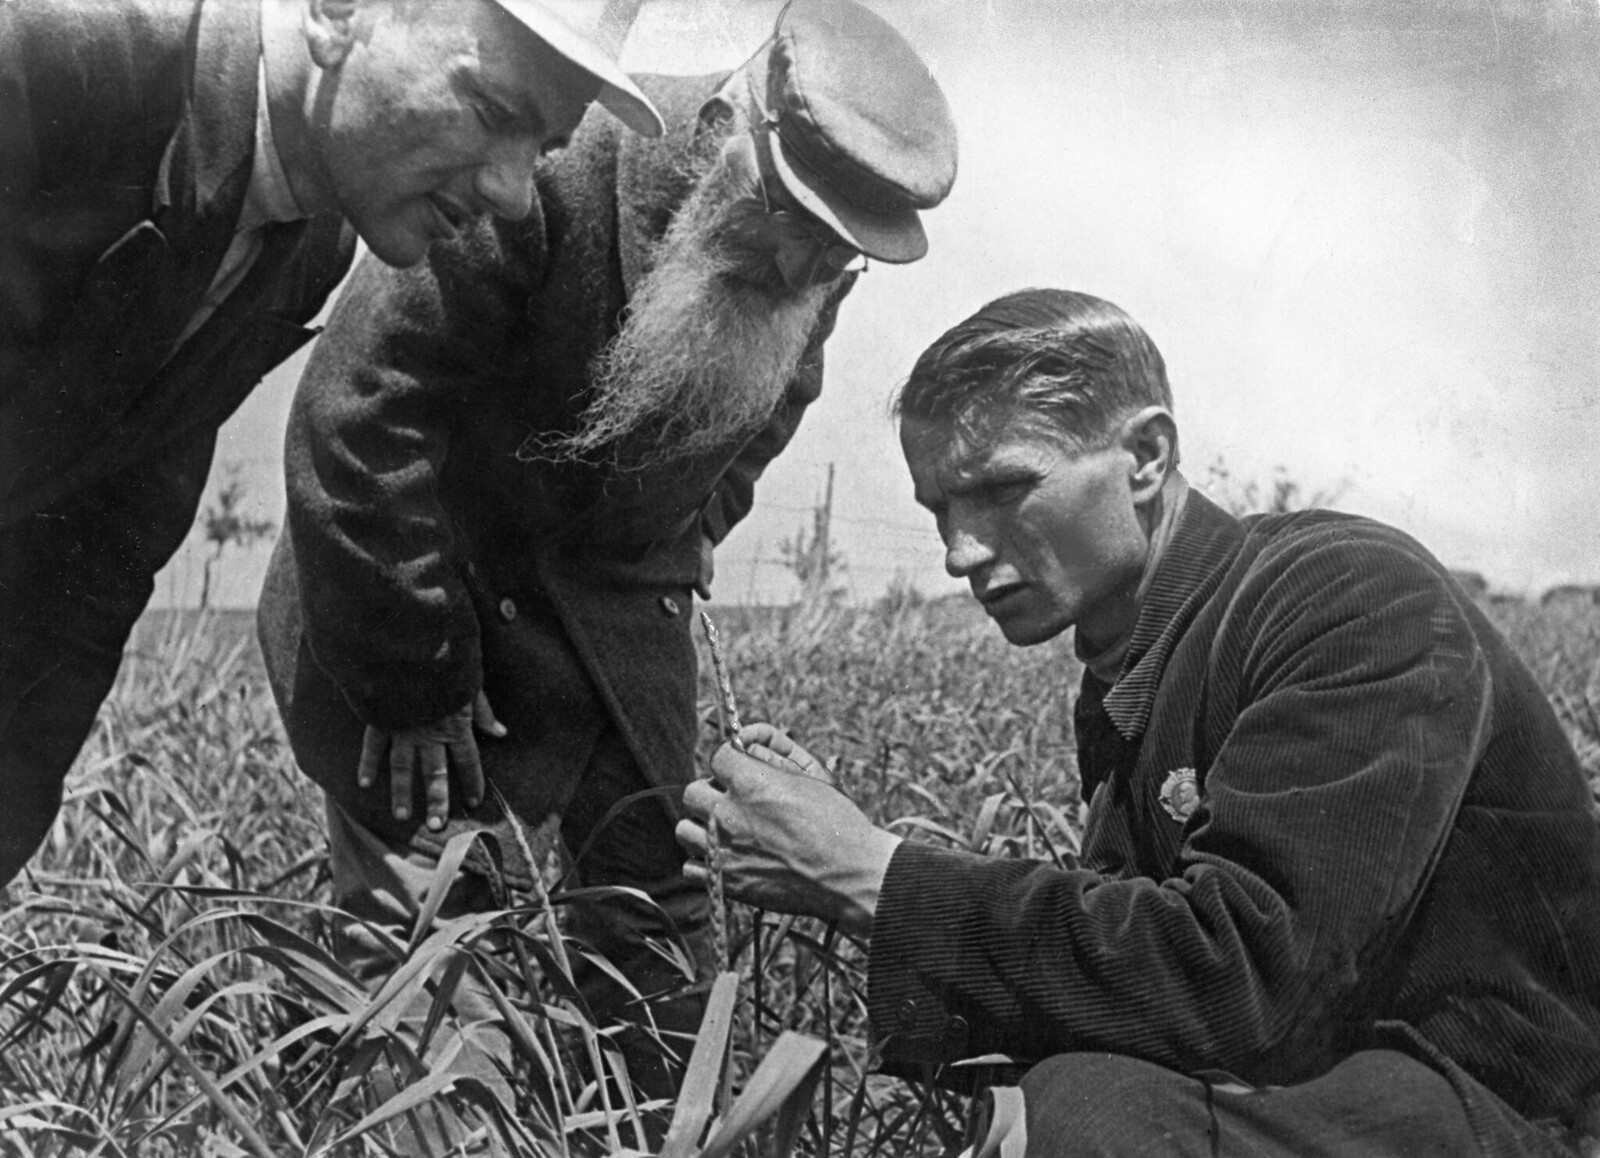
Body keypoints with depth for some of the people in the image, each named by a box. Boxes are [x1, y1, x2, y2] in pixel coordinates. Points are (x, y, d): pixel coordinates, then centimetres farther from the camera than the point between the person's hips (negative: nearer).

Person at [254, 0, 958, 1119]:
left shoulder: (805, 284, -6)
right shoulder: (542, 174, -27)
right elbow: (357, 417, -26)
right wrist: (414, 684, -21)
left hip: (611, 602, 6)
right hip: (408, 575, -6)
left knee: (658, 885, 9)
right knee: (435, 906, -11)